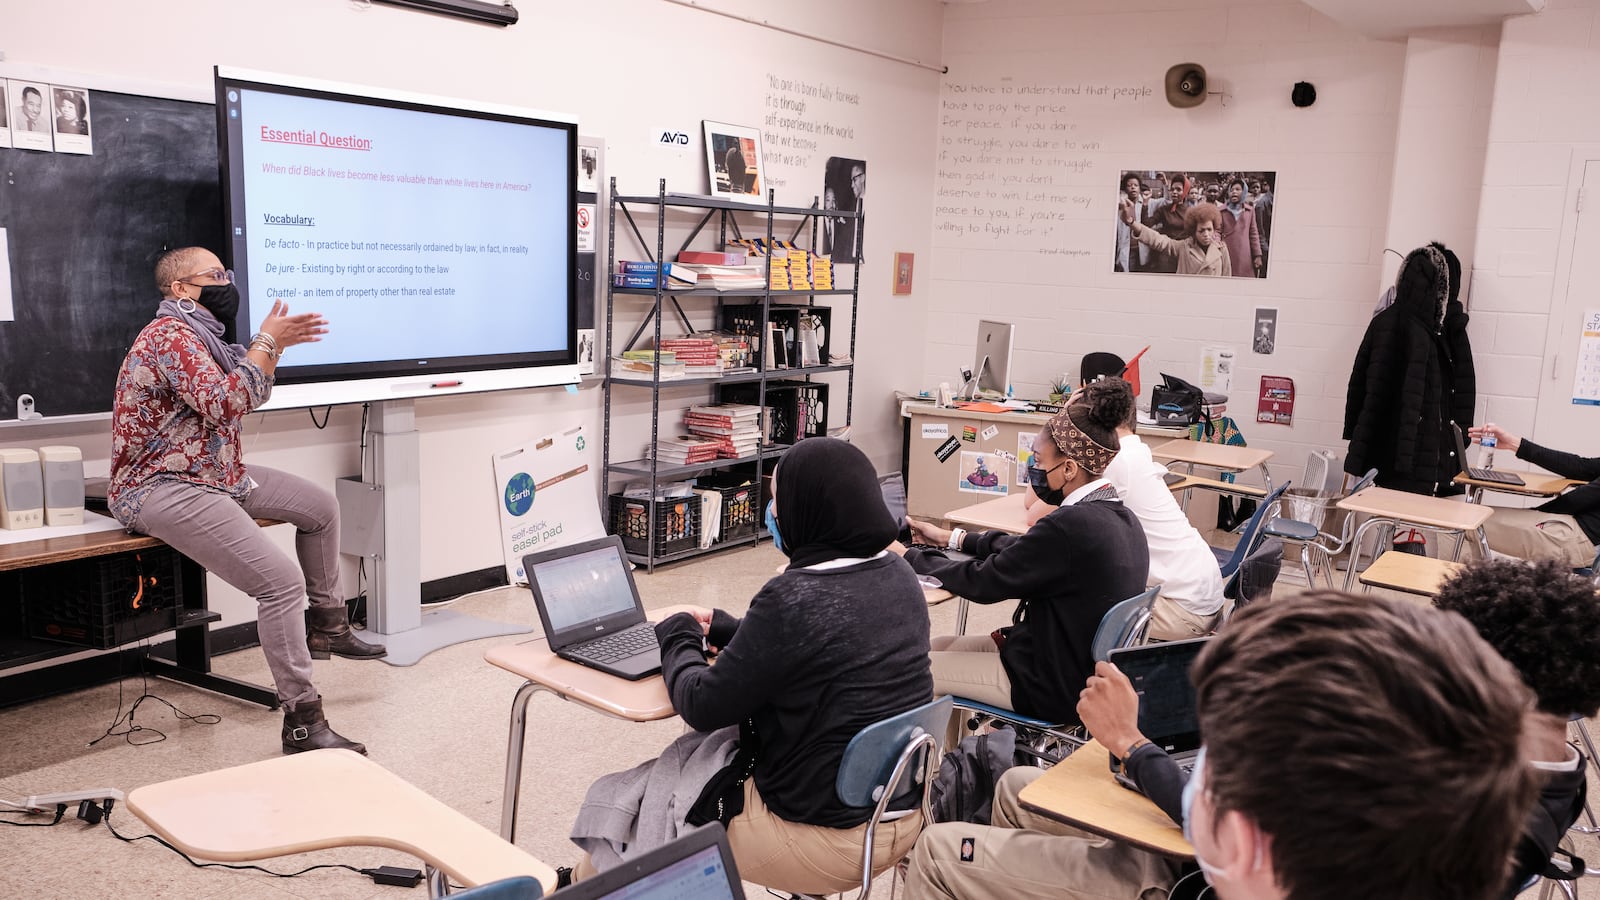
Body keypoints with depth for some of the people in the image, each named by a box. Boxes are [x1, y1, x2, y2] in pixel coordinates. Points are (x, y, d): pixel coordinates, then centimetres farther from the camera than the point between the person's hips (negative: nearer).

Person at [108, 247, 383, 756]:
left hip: (215, 474, 11)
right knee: (282, 582, -23)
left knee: (320, 507, 16)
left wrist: (274, 343, 12)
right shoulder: (170, 334, -16)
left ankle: (327, 626, 28)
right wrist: (267, 342, -19)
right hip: (162, 490, -11)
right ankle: (302, 724, -17)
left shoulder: (201, 332, 15)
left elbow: (248, 398, 24)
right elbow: (224, 404, -29)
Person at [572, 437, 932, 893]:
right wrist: (725, 628, 15)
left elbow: (703, 707, -17)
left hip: (828, 835, -8)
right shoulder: (897, 574, -2)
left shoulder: (794, 599, -27)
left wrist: (679, 638, 1)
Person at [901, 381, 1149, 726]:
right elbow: (1023, 548, 15)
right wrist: (952, 538, 18)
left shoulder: (1071, 526, -28)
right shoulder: (1119, 516, 1)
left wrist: (908, 557, -5)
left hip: (1057, 689, -9)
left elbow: (984, 582, -19)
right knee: (938, 646, 18)